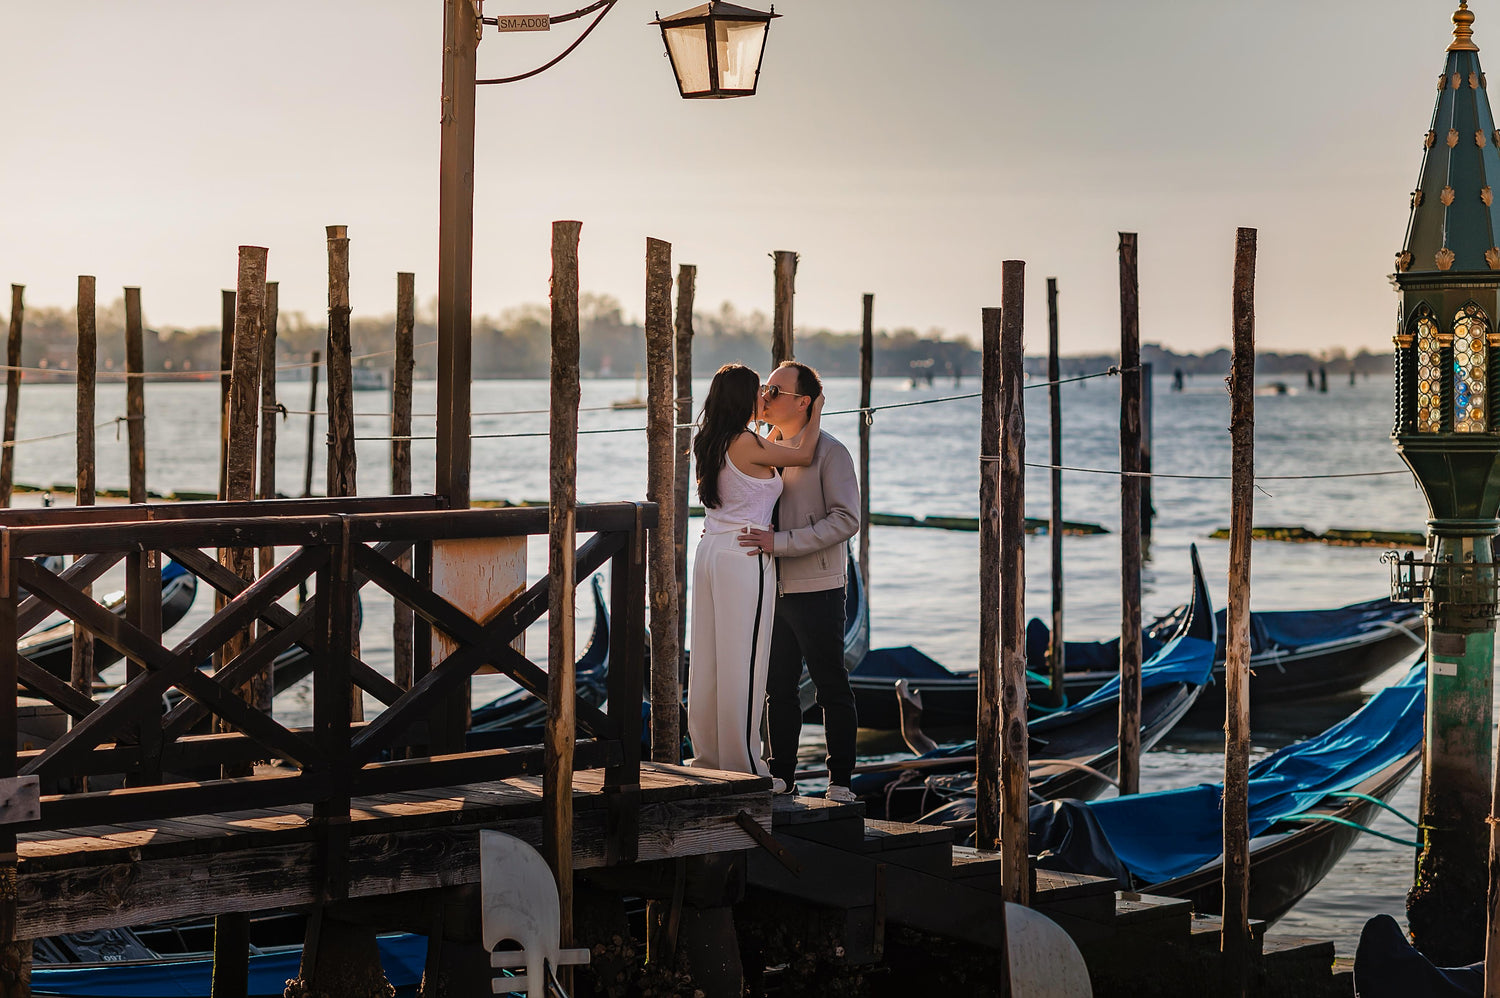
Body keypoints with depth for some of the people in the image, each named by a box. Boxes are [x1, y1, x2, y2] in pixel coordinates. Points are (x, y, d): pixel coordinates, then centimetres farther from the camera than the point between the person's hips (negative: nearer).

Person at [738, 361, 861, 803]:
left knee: (831, 686, 2)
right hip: (774, 587, 7)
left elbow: (846, 519, -18)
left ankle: (840, 782, 9)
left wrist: (780, 542, -24)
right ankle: (781, 776, 19)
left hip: (816, 589, -7)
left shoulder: (830, 453, -9)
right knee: (778, 686, 10)